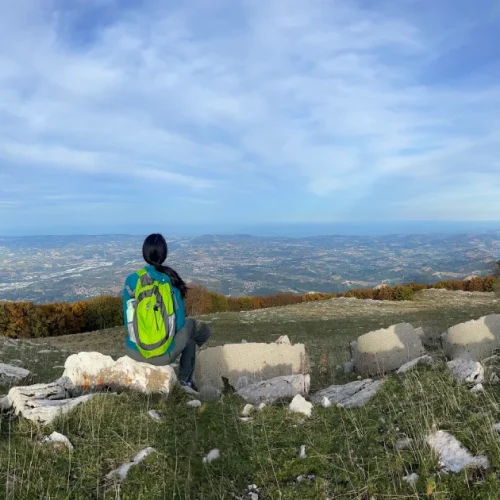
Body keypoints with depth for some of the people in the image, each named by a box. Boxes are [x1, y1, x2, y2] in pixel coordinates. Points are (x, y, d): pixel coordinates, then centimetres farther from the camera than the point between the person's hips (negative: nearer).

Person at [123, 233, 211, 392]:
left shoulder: (132, 281, -8)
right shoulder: (172, 281, -10)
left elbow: (128, 321, 1)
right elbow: (179, 323, -3)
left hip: (134, 352, 3)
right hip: (164, 355, -2)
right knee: (189, 326, 27)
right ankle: (185, 380, 35)